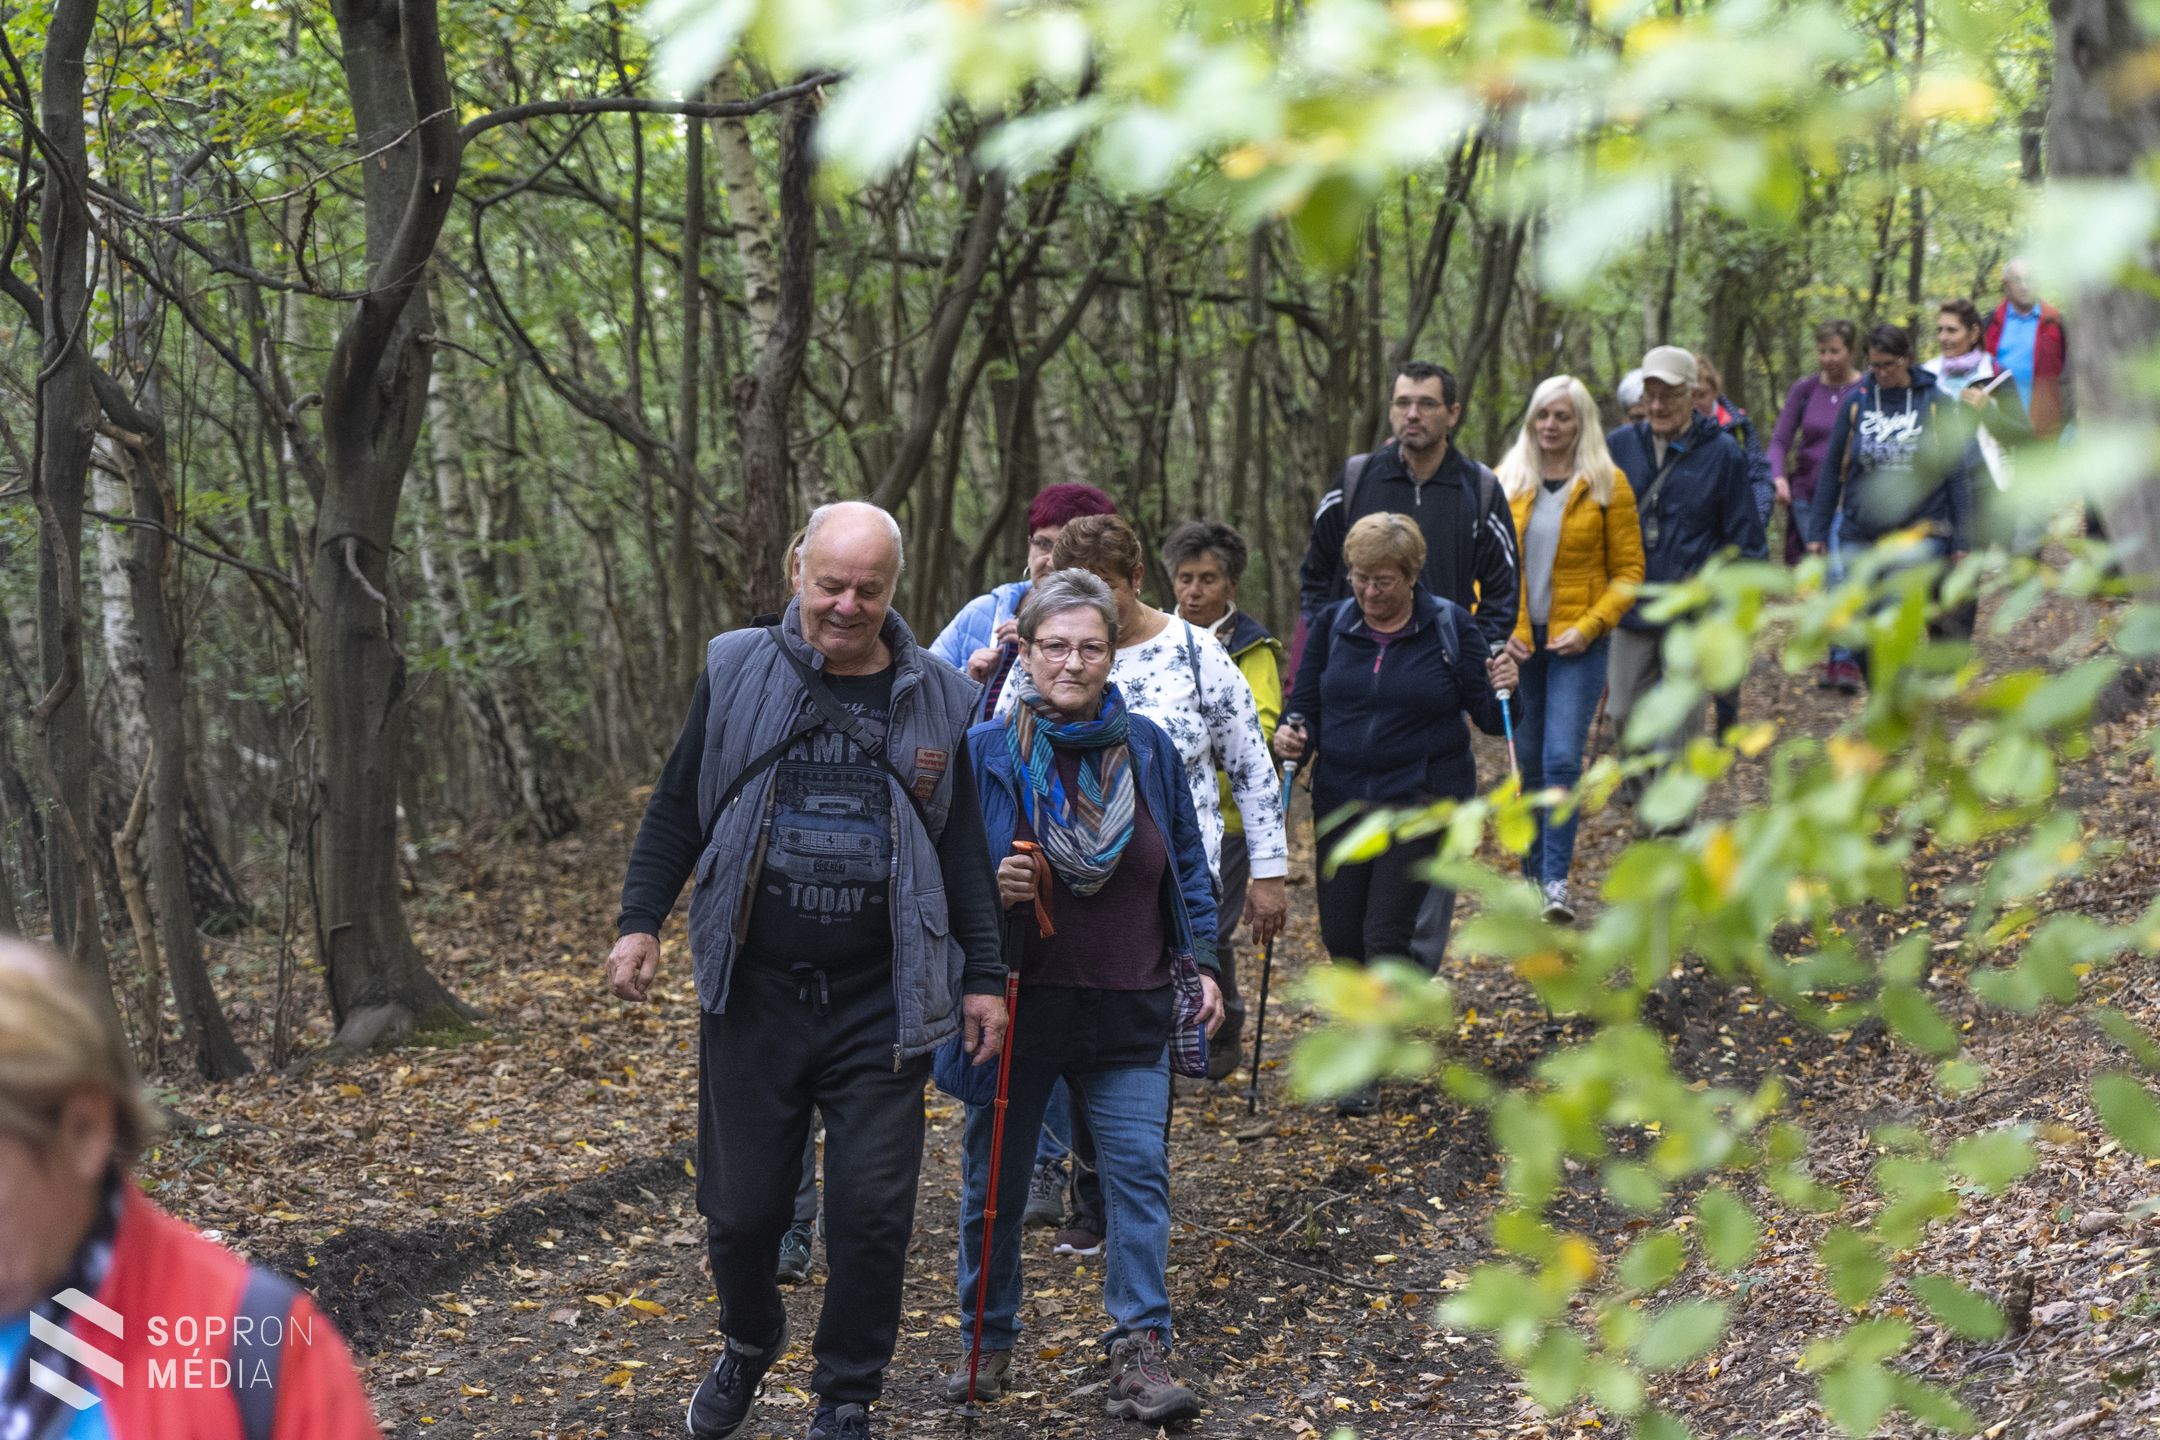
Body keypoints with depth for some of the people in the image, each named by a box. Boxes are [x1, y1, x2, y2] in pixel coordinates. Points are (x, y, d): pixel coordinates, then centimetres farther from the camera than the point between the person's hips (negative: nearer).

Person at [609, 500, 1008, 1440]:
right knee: (741, 1205, 7)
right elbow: (677, 810, 9)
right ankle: (749, 1347, 37)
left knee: (874, 1211, 0)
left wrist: (984, 976, 7)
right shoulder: (737, 673, 2)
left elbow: (965, 850, 9)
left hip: (881, 1003, 0)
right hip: (753, 992, 0)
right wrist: (640, 922, 1)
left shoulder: (938, 701, 4)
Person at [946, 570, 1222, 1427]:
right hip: (1019, 1005, -1)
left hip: (1129, 1011, 1)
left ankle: (1140, 1353, 1)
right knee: (994, 1180, 9)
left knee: (1140, 1173, -5)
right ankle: (989, 1342, 27)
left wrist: (1201, 962, 7)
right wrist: (991, 889, -20)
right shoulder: (985, 751, -6)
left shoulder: (1147, 748, 3)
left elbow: (1188, 865, 13)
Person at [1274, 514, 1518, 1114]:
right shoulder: (1332, 624, 3)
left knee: (1385, 935, -9)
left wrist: (1500, 691, -21)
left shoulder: (1449, 626, -5)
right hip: (1341, 800, 4)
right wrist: (1293, 736, -13)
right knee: (1341, 935, 7)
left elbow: (1489, 719, 0)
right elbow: (1306, 702, 8)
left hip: (1421, 802, -4)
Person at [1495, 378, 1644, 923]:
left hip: (1577, 642, -3)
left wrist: (1589, 626, -13)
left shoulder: (1608, 484, -2)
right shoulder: (1507, 482, 5)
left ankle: (1557, 880, -11)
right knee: (1528, 763, 9)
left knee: (1562, 759, -14)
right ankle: (1533, 874, 20)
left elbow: (1628, 571, -1)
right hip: (1518, 642, 3)